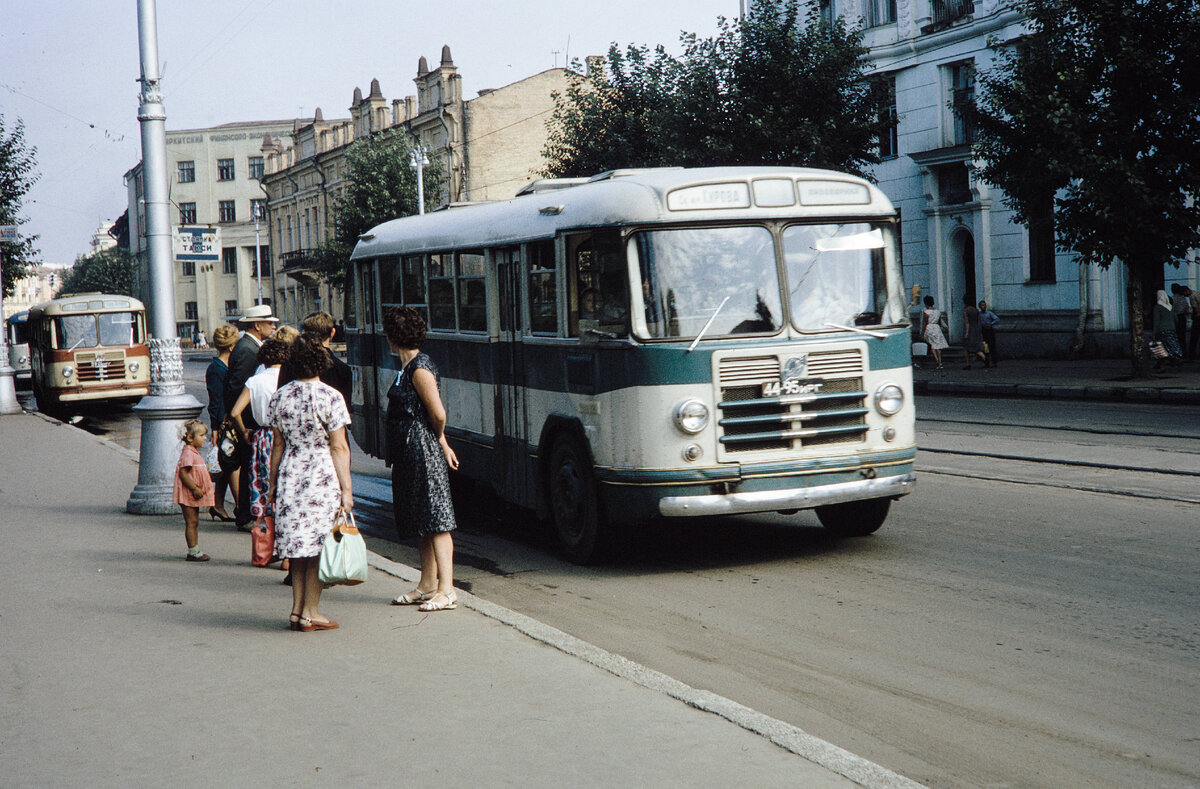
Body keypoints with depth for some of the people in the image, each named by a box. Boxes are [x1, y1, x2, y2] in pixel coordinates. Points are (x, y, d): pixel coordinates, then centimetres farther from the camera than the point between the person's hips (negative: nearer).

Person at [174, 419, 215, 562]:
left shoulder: (195, 453, 16)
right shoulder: (188, 453, -17)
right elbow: (183, 473, -23)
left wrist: (198, 489, 17)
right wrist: (195, 489, -24)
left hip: (195, 495, 10)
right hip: (188, 494, -10)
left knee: (194, 521, 14)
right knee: (191, 522, -7)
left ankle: (195, 550, 20)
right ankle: (193, 551, -3)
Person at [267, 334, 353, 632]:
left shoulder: (279, 397, 4)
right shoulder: (330, 396, -10)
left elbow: (278, 445, 8)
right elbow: (339, 447, -10)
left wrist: (273, 484, 16)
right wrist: (346, 489, -7)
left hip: (290, 475, 5)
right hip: (323, 476, -5)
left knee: (299, 545, 12)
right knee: (318, 545, 2)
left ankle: (297, 610, 14)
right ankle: (310, 613, 5)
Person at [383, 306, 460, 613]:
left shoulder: (420, 369, -16)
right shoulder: (406, 367, 13)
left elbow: (438, 414, -17)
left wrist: (439, 441, 1)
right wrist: (442, 443, 15)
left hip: (423, 450, -10)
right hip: (408, 452, 10)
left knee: (436, 520, -8)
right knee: (420, 521, 15)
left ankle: (446, 590, -7)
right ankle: (427, 585, 24)